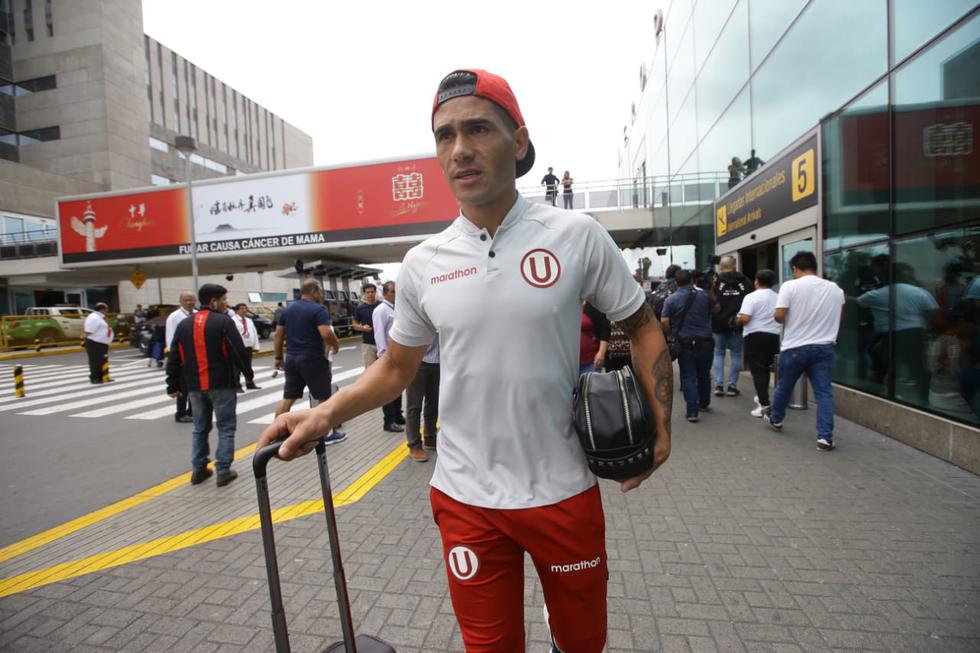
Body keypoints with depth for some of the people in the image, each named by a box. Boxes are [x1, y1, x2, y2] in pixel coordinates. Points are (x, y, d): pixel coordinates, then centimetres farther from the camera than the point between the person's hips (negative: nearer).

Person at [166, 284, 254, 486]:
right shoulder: (224, 321, -10)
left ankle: (198, 470, 21)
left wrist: (173, 385, 15)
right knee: (226, 427, 3)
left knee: (200, 428, 18)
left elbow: (174, 359, 10)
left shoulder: (183, 325, 9)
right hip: (221, 384, -6)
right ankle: (223, 471, 4)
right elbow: (238, 352, -14)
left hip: (194, 386, 6)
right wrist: (248, 374, 0)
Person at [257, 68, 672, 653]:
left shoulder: (577, 236, -9)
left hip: (563, 490, 0)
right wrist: (323, 414, -7)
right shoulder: (423, 263, -3)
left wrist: (661, 427, -5)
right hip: (466, 497, 1)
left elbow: (642, 326, 2)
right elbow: (396, 368, 7)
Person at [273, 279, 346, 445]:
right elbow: (326, 334, -24)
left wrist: (278, 357, 20)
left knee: (288, 397, 12)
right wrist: (336, 345, -5)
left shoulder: (287, 310, 11)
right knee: (323, 397, 6)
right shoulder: (318, 310, -12)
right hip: (313, 359, -7)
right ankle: (327, 434, 14)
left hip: (292, 359, 7)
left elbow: (278, 335, 13)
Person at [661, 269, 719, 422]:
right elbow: (716, 308, 18)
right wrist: (711, 291, 24)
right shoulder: (705, 295, 0)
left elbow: (664, 321, -13)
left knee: (688, 377, 2)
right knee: (704, 375, 19)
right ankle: (704, 403, 37)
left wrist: (670, 335, 2)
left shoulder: (671, 300, -7)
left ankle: (693, 411, -3)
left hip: (685, 343, -2)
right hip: (704, 342, 3)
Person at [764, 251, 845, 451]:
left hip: (795, 347, -3)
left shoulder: (791, 285, -11)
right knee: (824, 392, 4)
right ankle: (825, 437, -1)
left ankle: (775, 419, 35)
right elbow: (839, 318, 15)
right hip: (824, 347, 3)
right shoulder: (835, 289, 5)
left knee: (783, 386, 16)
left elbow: (778, 316, -16)